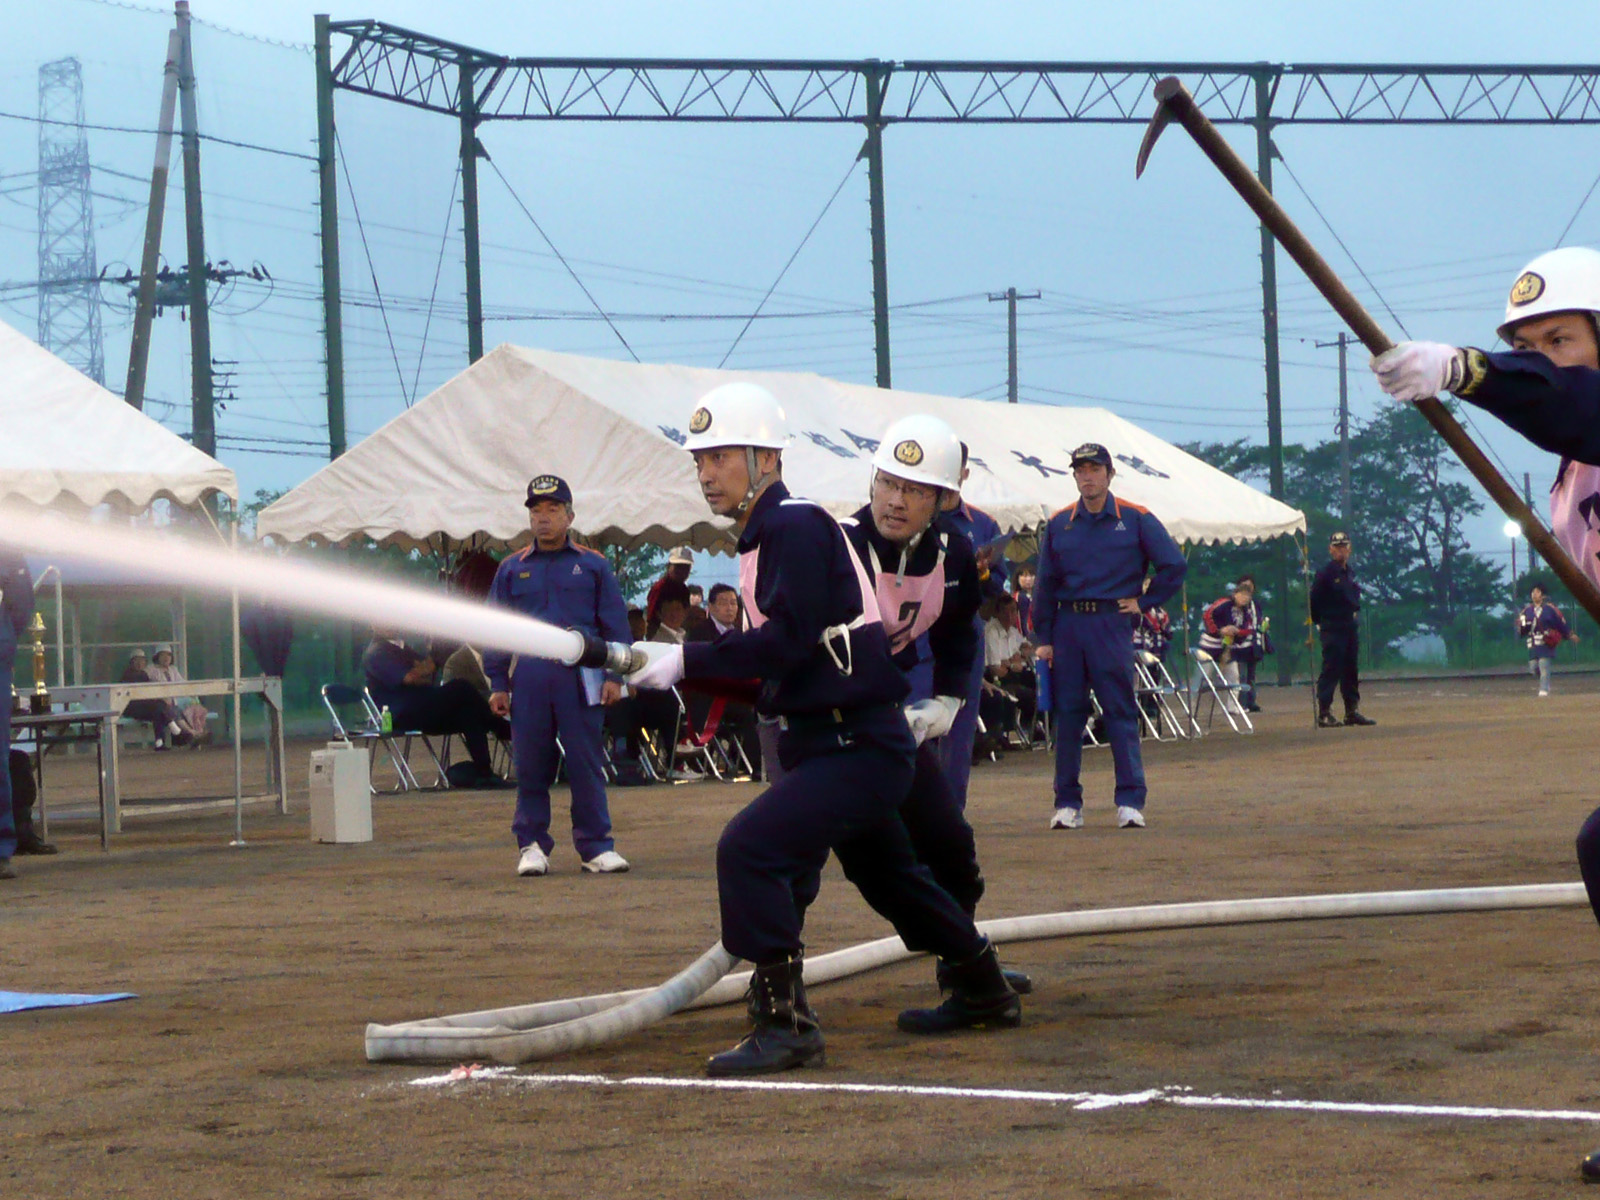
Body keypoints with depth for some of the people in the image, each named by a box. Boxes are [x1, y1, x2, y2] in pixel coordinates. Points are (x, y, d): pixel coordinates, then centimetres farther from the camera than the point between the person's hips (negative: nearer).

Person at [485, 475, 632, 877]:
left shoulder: (593, 565, 8)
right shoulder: (512, 569, 11)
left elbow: (615, 624, 8)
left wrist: (614, 675, -1)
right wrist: (498, 683, 7)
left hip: (580, 676, -1)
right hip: (529, 676, 1)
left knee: (587, 763, -1)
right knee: (531, 765, 2)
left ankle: (596, 846, 5)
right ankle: (532, 844, 11)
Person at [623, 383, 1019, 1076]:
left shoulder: (797, 527, -16)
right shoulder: (766, 535, 15)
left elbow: (786, 644, -24)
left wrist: (686, 662, -22)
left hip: (858, 749, -11)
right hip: (839, 741, 11)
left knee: (748, 849, -23)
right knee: (887, 874, 26)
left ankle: (785, 1024, -20)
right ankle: (983, 993, 44)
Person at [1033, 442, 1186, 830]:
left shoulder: (1135, 519, 2)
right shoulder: (1059, 524, 9)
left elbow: (1174, 565, 4)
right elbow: (1045, 584, 10)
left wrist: (1144, 601, 1)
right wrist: (1043, 638, 6)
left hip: (1112, 623, -2)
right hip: (1067, 626, 3)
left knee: (1121, 712, -4)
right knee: (1068, 714, 4)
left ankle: (1130, 802, -2)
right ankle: (1067, 802, 9)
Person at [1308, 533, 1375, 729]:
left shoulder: (1350, 573, 14)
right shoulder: (1325, 572, -10)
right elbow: (1314, 601, -10)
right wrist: (1320, 622, -7)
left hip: (1351, 626, 8)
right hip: (1332, 629, -8)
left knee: (1351, 671, 11)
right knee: (1331, 670, -9)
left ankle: (1352, 711, 17)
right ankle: (1324, 714, -8)